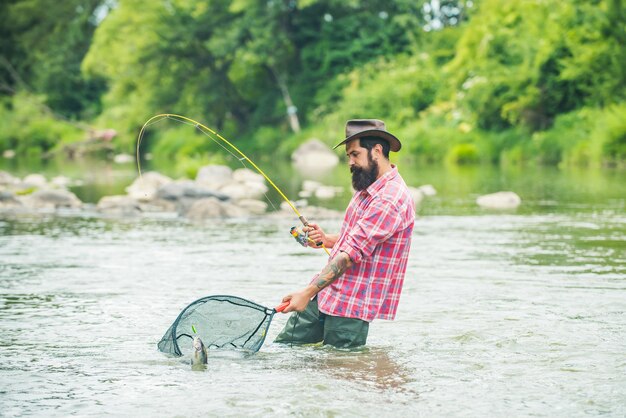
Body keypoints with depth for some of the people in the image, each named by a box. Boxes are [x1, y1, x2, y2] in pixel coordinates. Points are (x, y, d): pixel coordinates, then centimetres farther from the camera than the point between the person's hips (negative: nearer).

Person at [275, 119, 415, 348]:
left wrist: (309, 292, -29)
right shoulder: (368, 187, 13)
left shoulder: (390, 200, -21)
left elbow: (352, 254, -26)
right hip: (325, 294, 9)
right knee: (282, 347, 6)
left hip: (351, 306, -9)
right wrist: (328, 239, 7)